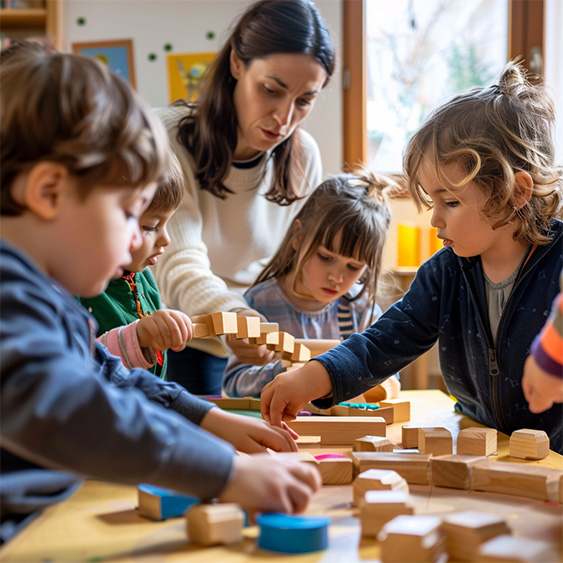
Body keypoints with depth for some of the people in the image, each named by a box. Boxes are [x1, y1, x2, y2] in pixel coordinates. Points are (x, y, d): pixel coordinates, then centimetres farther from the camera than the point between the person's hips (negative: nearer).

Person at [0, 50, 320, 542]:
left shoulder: (48, 295, 16)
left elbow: (109, 378, 28)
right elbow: (55, 409, -32)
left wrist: (211, 419, 21)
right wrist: (227, 471, -29)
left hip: (47, 522, 9)